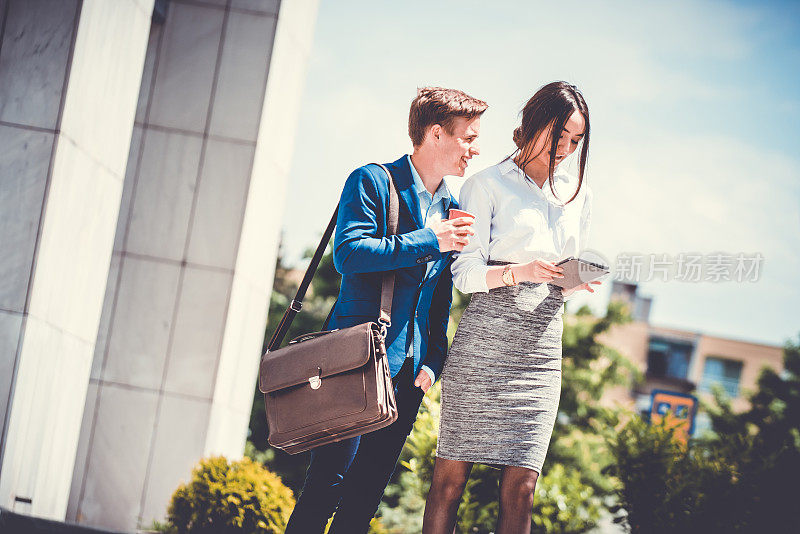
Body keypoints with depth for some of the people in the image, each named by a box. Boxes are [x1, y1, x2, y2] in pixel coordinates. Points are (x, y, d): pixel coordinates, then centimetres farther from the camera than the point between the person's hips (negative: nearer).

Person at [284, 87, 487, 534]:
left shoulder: (452, 209, 17)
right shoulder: (372, 181, -2)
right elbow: (347, 253, -16)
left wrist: (434, 361, 7)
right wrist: (429, 241, -16)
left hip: (410, 372, 6)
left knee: (366, 497, 6)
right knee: (327, 486, -9)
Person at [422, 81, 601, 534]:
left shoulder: (579, 195, 20)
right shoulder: (488, 185, 5)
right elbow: (466, 274, -2)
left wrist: (579, 281, 0)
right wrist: (519, 272, -21)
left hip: (542, 348, 4)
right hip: (485, 341, -3)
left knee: (521, 487, -5)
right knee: (451, 477, -4)